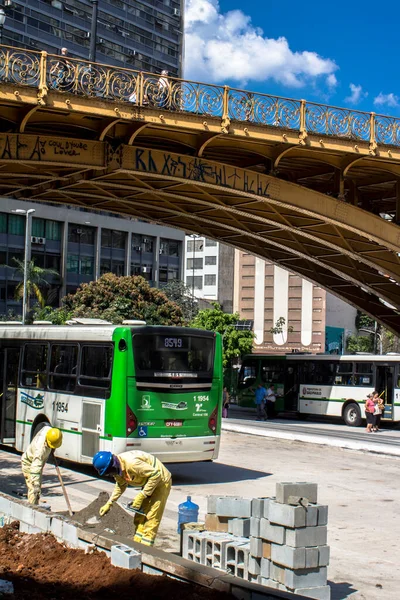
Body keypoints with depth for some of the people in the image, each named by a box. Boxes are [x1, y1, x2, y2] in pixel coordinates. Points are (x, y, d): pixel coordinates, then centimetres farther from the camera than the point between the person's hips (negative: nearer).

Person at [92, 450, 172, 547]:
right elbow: (121, 485, 16)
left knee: (151, 517, -10)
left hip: (161, 481, -9)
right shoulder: (118, 468, -4)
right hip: (149, 482, 9)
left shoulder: (131, 463, -34)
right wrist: (109, 504, 11)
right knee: (140, 515, 12)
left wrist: (141, 495, -26)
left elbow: (156, 474, -32)